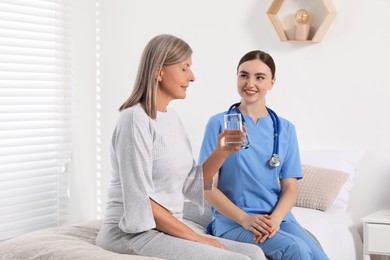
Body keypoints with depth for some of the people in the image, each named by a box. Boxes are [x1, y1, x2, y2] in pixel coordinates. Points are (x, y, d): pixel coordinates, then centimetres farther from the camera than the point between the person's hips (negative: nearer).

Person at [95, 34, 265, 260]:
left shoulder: (172, 118, 12)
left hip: (170, 227, 8)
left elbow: (190, 186, 10)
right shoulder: (136, 119, -15)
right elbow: (139, 203, -19)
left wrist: (221, 153, -4)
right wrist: (196, 238, -15)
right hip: (134, 233, -8)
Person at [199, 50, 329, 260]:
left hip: (278, 218, 4)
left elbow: (290, 187, 8)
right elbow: (208, 187, -3)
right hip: (233, 221, -3)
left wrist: (275, 219, -12)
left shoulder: (285, 129, 11)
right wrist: (245, 219, -16)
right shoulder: (219, 123, 1)